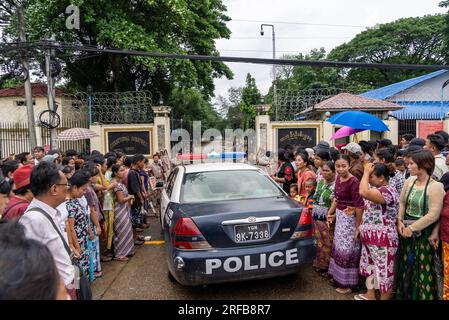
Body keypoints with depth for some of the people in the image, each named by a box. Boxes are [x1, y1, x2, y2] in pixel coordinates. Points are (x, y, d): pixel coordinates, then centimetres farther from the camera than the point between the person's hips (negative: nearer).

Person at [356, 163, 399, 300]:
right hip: (370, 237, 11)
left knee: (384, 269, 4)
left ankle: (385, 297, 19)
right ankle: (370, 295, 37)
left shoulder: (388, 191, -22)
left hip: (382, 239, -11)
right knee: (370, 266, 21)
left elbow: (363, 192, -38)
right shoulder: (377, 190, 10)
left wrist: (366, 173, -25)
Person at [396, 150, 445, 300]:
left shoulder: (436, 186, -15)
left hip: (423, 234, -6)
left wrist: (412, 228, -17)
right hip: (405, 231, 6)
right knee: (405, 265, 17)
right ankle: (403, 294, 34)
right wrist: (400, 221, -5)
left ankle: (422, 295, 25)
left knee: (422, 269, 5)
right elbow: (402, 203, 8)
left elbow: (434, 215, -19)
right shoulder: (409, 181, 3)